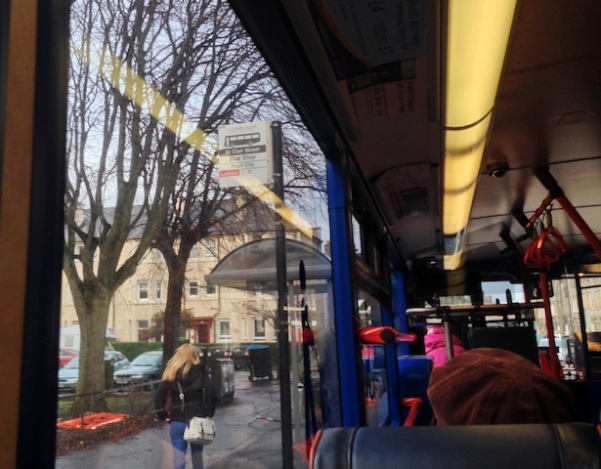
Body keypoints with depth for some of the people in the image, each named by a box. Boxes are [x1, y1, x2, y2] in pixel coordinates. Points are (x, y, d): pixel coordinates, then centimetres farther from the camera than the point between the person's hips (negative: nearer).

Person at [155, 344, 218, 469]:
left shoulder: (171, 372, 4)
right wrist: (209, 413, -3)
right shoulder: (200, 371, -2)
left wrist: (163, 415, 2)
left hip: (177, 422, 1)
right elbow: (212, 391, -14)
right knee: (197, 457, 17)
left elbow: (159, 395, -6)